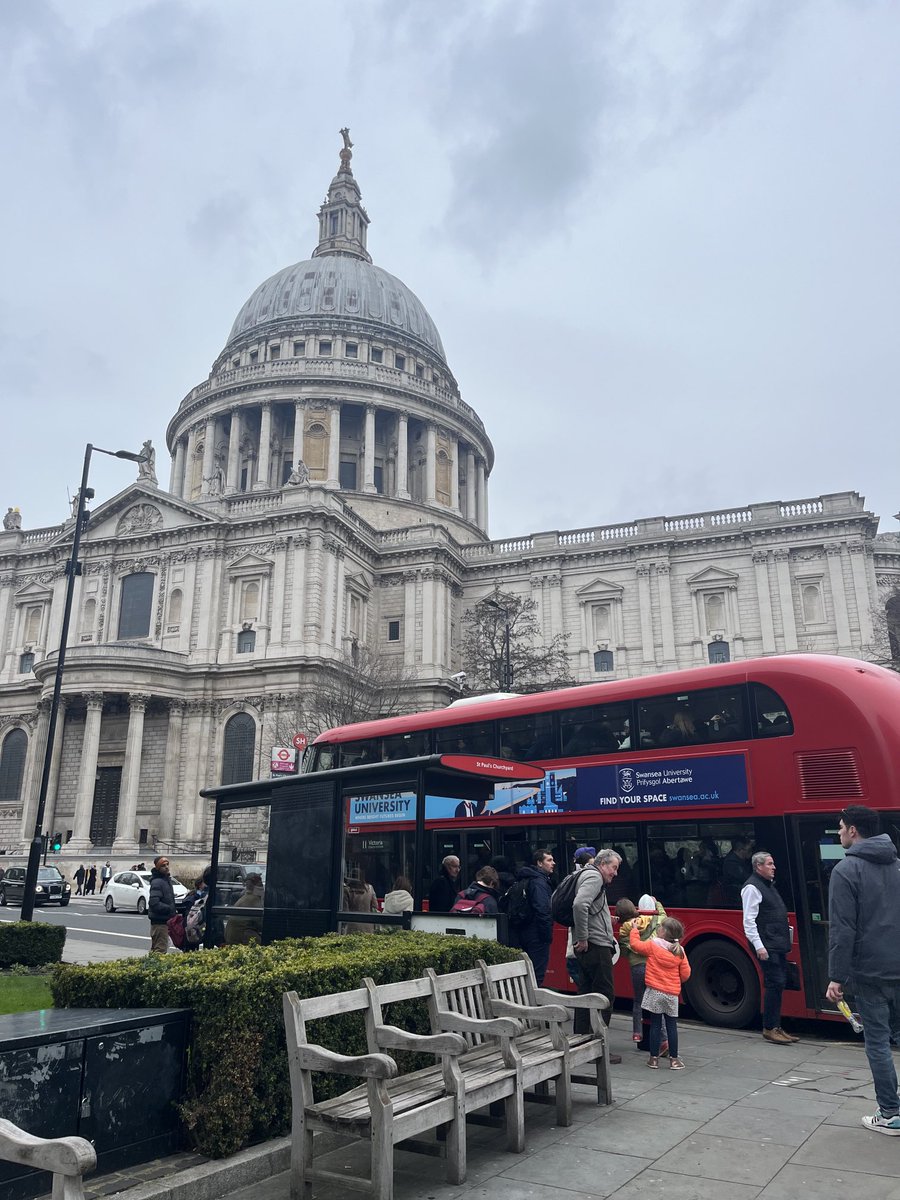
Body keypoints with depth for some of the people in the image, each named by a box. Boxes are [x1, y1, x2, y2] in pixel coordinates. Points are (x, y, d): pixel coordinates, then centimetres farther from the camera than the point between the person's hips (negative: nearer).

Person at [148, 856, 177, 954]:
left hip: (164, 921, 10)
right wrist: (170, 909, -19)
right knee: (160, 950, -9)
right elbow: (154, 903, -26)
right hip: (159, 921, -10)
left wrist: (173, 910, 9)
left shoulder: (167, 879, 14)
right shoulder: (157, 882, -18)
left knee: (155, 949, 18)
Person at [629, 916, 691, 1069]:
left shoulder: (652, 945, -9)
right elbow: (685, 974, 4)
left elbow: (635, 944, 2)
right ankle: (674, 1059, 14)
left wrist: (634, 930, 17)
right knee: (672, 1026, 10)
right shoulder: (680, 952, 0)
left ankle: (654, 1058, 9)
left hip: (654, 992, -2)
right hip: (672, 994, 2)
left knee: (655, 1025, 5)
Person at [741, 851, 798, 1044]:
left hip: (778, 945, 10)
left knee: (779, 983, 12)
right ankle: (769, 1029, 0)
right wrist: (759, 946, -20)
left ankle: (776, 1027, 20)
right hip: (767, 946, -10)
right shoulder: (752, 887, -11)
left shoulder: (769, 885, 19)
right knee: (775, 983, -9)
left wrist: (786, 928, 14)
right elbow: (749, 921, -16)